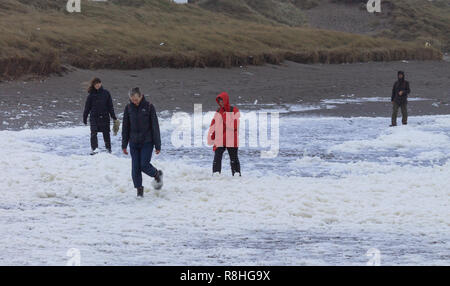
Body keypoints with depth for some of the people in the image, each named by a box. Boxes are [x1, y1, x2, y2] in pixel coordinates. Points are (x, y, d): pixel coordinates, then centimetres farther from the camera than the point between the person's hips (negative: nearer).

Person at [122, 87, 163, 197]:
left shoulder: (149, 107, -7)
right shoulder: (128, 108, 1)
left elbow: (155, 126, -5)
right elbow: (125, 127, 8)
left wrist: (158, 145, -6)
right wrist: (124, 145, 7)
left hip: (147, 142, -3)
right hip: (134, 143, 3)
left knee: (144, 165, -9)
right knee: (135, 168, -1)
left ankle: (157, 174, 21)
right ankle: (139, 190, 12)